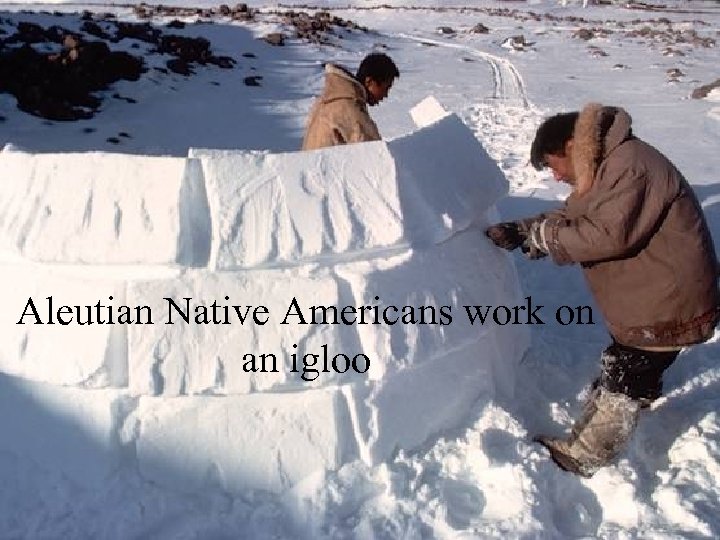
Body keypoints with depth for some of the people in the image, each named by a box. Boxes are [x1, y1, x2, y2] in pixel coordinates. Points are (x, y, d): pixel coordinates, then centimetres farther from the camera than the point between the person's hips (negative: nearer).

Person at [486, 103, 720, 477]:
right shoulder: (608, 166, 8)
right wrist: (520, 231, -7)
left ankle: (582, 457, 9)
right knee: (632, 365, 29)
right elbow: (570, 217, 7)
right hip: (647, 293, 10)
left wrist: (542, 237, -23)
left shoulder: (630, 165, -27)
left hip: (666, 300, -10)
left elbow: (608, 235, -33)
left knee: (622, 378, -1)